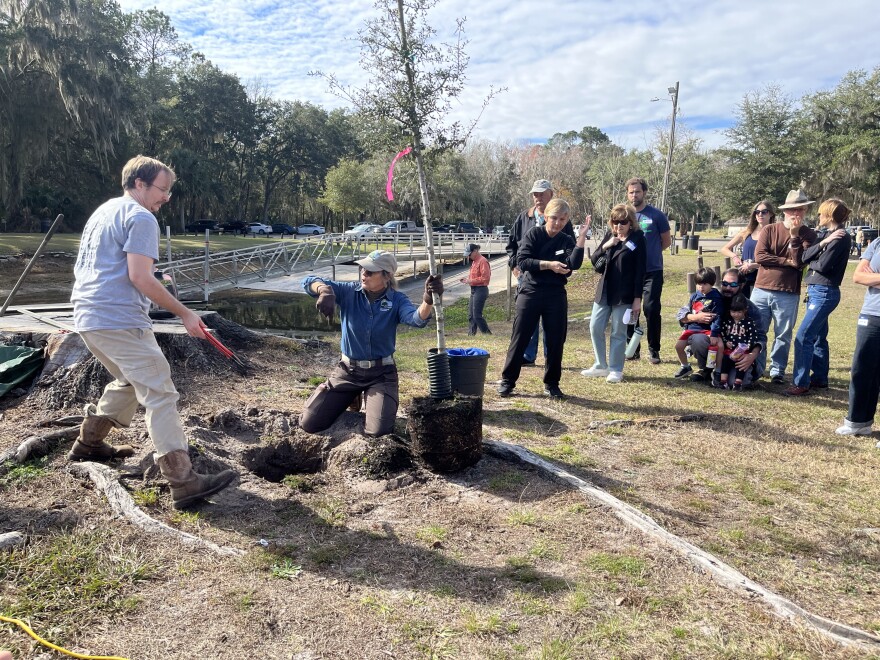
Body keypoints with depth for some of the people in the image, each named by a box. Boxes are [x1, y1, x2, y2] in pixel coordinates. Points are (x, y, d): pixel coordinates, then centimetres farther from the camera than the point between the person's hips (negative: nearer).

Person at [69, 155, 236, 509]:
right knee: (161, 395, -12)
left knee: (129, 381, 27)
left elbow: (82, 268, 26)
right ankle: (185, 483, -16)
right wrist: (185, 314, -13)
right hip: (120, 321, -10)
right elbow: (140, 277, -18)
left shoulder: (102, 212, 21)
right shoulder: (140, 218, -8)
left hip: (88, 317, 10)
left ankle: (88, 444, 36)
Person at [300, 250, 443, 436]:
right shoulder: (349, 291, -7)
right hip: (347, 370, 2)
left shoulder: (397, 300, -9)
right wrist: (325, 291, -40)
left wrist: (429, 299, -52)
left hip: (381, 373, -2)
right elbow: (310, 281, -16)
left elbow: (417, 319, -30)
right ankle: (350, 397, 29)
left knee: (379, 431, -19)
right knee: (309, 423, -1)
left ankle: (372, 399, 19)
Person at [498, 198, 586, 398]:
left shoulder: (567, 241, 5)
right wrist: (549, 264, -19)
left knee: (555, 341, 5)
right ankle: (507, 380, 12)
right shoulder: (534, 234, -1)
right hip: (530, 293, -2)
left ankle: (551, 383, 19)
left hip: (556, 296, 3)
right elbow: (522, 261, -12)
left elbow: (574, 264, -13)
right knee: (520, 339, 1)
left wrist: (582, 236, -16)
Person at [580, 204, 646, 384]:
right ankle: (601, 366, 20)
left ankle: (616, 370, 14)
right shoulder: (609, 235, 8)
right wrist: (605, 246, -12)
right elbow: (594, 261, 6)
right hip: (604, 291, 5)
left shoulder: (637, 239, -6)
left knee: (618, 333, 2)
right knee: (595, 328, 6)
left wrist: (637, 299, -11)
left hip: (624, 295, -5)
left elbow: (640, 271, -8)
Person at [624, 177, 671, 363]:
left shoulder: (656, 215, -2)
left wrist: (650, 251, 8)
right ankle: (633, 349, 17)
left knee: (652, 310, -5)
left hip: (652, 271, -3)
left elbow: (667, 241, 7)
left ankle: (654, 350, 6)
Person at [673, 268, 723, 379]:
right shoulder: (694, 296, 6)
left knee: (719, 344, -28)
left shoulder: (716, 297, -6)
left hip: (709, 328, -4)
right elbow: (687, 313, 16)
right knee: (678, 345, -10)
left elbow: (717, 317, -11)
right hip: (693, 327, 4)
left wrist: (714, 334, -18)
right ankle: (685, 367, 17)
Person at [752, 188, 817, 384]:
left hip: (788, 294, -1)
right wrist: (787, 261, -10)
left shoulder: (808, 234, 2)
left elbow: (800, 261, -11)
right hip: (761, 290, 1)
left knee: (783, 336, 6)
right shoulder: (769, 230, 3)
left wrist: (794, 235, -14)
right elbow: (759, 256, -8)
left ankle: (777, 371, 18)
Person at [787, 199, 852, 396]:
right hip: (815, 291, 9)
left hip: (824, 293, -9)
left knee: (803, 338, -10)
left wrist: (811, 260, 0)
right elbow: (804, 257, 1)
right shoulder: (825, 233, 12)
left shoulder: (841, 237, -13)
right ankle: (820, 378, 26)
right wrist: (822, 243, -13)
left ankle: (801, 384, -6)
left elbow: (823, 265, -20)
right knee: (818, 337, 15)